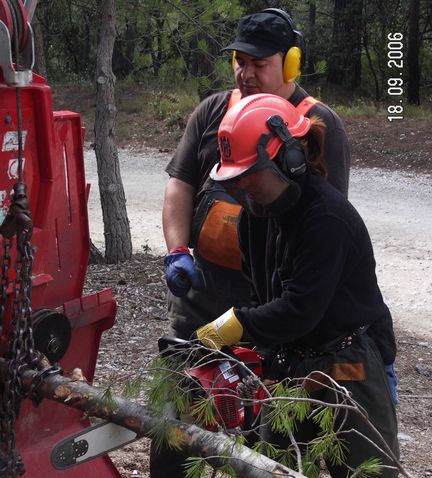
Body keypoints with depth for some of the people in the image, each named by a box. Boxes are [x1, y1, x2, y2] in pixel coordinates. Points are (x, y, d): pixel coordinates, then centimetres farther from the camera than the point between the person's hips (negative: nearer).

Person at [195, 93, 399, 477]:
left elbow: (300, 309, -26)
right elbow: (260, 294, 7)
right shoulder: (259, 212, 3)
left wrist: (228, 329, -17)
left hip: (350, 369, -8)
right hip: (291, 366, 8)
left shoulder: (327, 217, -24)